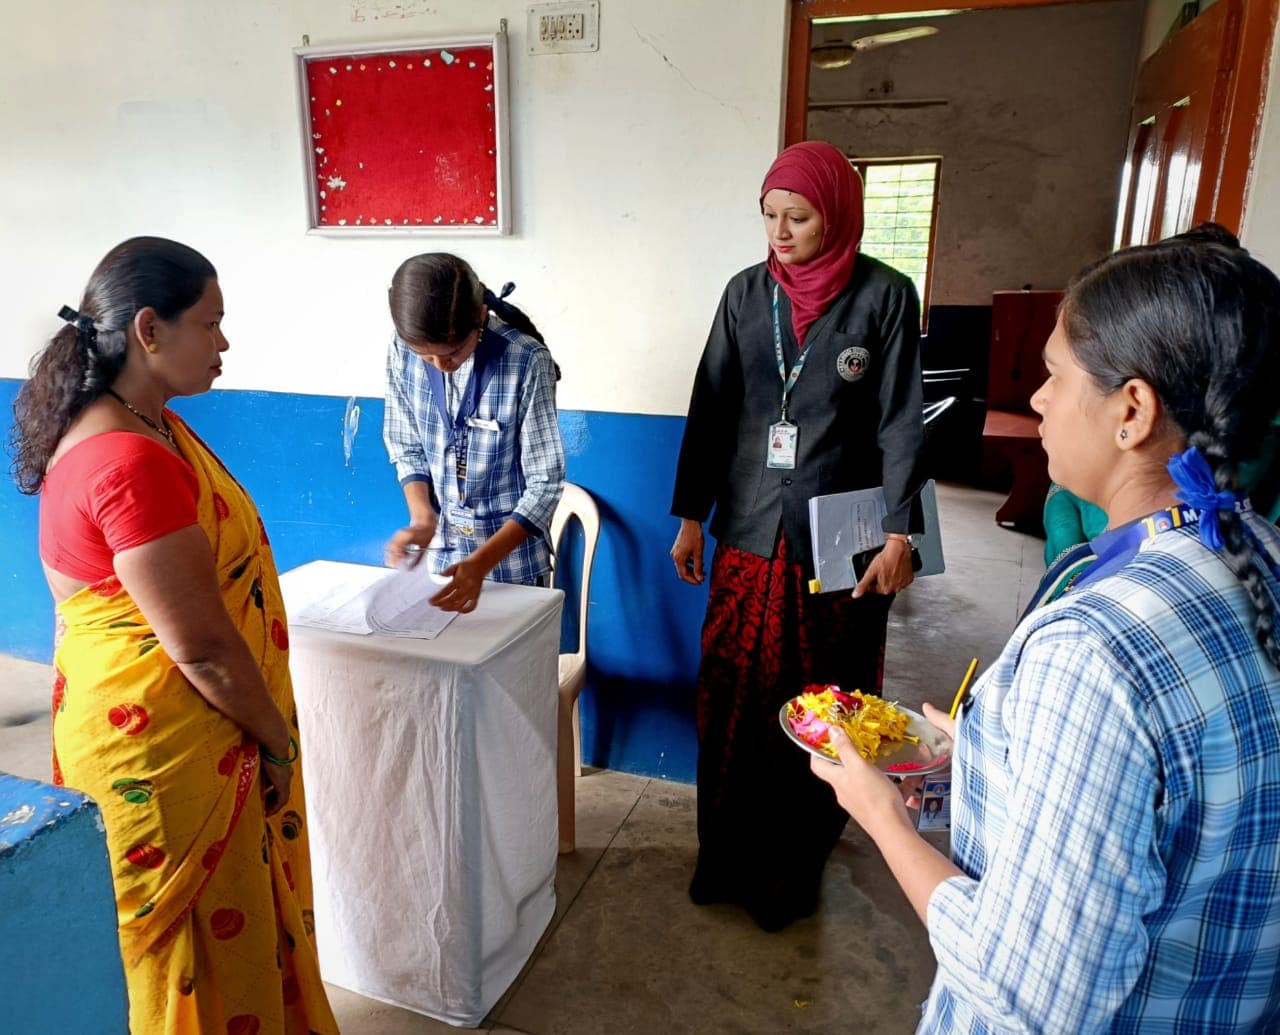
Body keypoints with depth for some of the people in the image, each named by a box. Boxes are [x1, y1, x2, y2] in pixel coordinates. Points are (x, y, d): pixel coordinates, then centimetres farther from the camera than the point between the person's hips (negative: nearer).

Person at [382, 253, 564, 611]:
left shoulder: (527, 361, -22)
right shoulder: (402, 352, -10)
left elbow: (546, 482, -18)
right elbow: (406, 448, 2)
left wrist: (481, 562, -26)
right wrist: (423, 519, -15)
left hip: (511, 556, -3)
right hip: (439, 553, 3)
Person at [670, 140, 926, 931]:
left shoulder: (885, 295, -4)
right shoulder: (747, 293, 5)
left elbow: (899, 422, -5)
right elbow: (712, 407, 7)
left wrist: (898, 535, -10)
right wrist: (691, 517, 5)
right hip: (750, 534, 3)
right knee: (734, 701, 9)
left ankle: (795, 866, 27)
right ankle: (729, 857, 28)